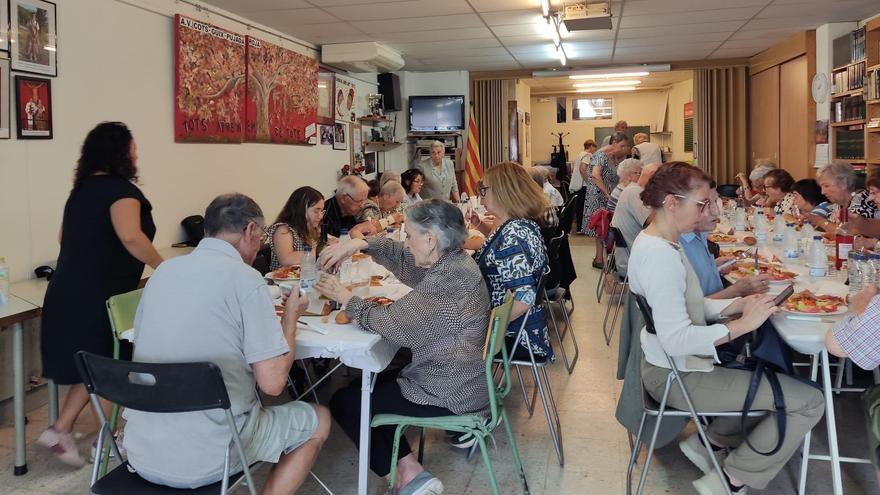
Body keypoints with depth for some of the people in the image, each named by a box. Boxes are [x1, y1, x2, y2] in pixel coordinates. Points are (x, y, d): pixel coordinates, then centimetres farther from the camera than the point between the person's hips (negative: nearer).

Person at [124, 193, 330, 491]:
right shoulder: (244, 278, -13)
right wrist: (291, 314, 1)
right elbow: (273, 382, -16)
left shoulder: (163, 271, 6)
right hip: (204, 460, -7)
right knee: (318, 420, 17)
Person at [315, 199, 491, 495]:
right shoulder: (452, 260, 2)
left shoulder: (448, 281, -28)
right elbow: (402, 256, 11)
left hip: (453, 392, -9)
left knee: (343, 402, 2)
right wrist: (359, 244, -5)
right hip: (461, 376, 10)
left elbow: (394, 324, -25)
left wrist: (346, 298, -12)